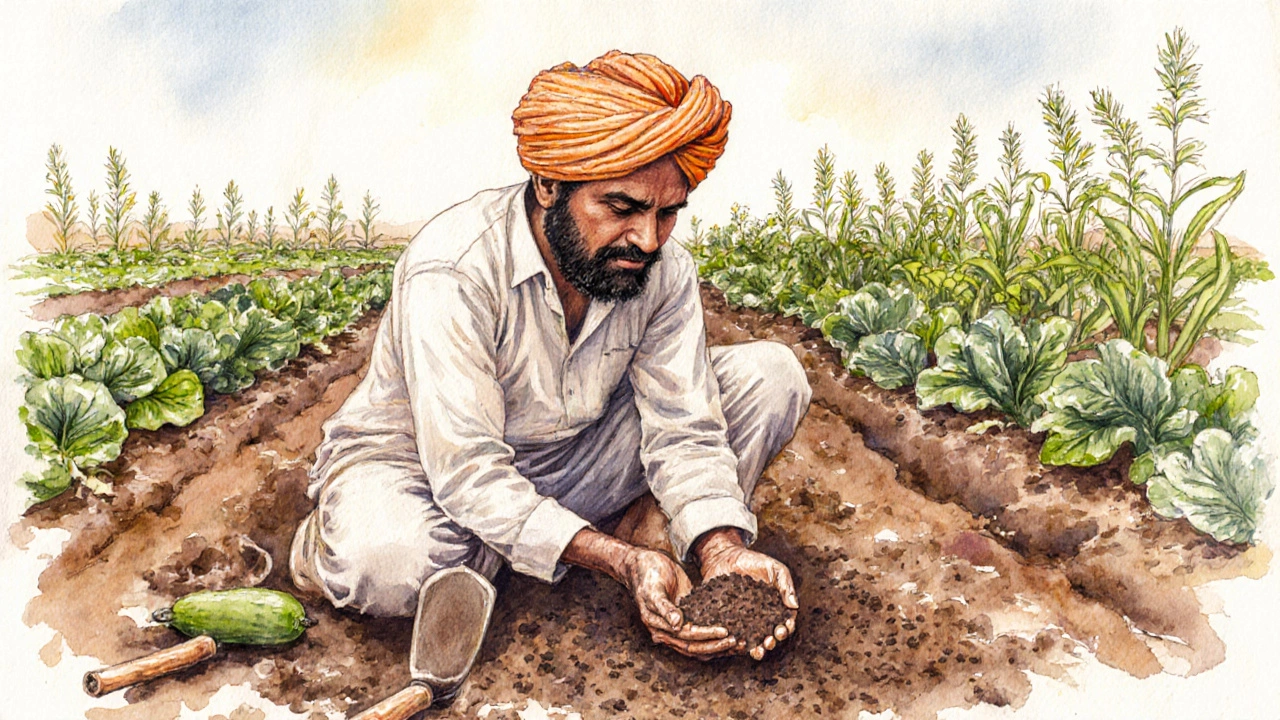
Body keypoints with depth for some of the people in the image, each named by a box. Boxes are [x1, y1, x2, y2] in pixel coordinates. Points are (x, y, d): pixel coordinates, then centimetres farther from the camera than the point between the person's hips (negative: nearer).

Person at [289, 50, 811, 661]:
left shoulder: (663, 270, -13)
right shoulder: (450, 272, -31)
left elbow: (684, 428, -14)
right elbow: (467, 472, -32)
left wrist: (721, 551, -33)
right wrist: (620, 562, -40)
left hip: (571, 461, 5)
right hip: (420, 462, -4)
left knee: (771, 375, -10)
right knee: (386, 562, -42)